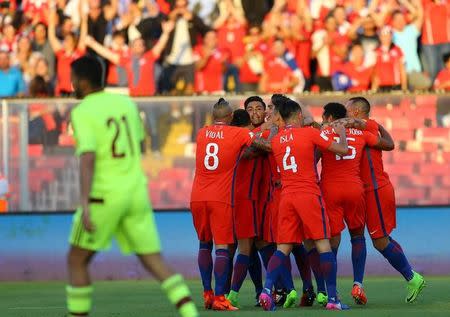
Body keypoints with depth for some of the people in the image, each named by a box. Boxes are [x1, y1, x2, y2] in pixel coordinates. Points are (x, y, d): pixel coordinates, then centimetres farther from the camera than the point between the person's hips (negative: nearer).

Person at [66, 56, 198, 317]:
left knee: (77, 261, 11)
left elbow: (87, 159, -20)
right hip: (136, 192, 5)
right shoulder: (126, 103, 10)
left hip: (104, 196, -5)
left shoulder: (82, 112, -9)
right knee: (155, 262, 4)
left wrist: (85, 204, -26)